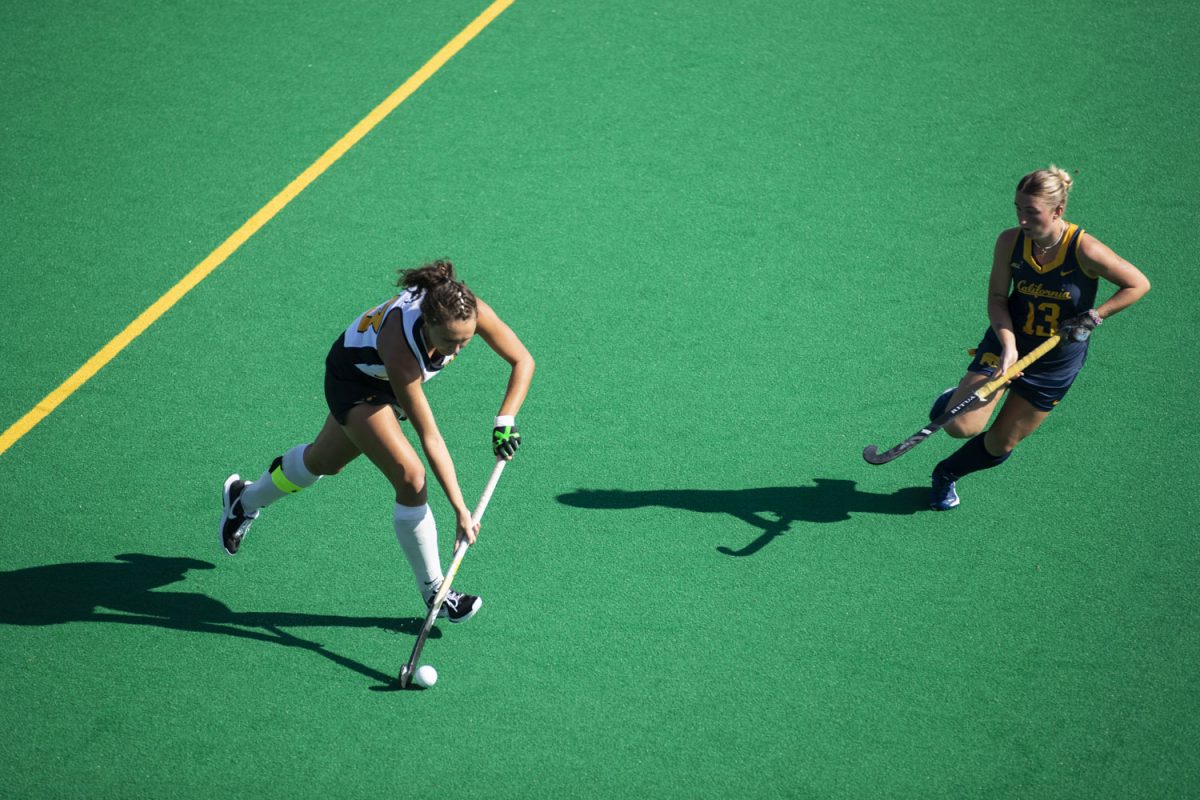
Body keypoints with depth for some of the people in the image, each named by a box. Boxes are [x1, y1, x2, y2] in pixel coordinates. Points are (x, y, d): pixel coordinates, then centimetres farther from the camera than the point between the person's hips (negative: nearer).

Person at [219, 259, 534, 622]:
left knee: (324, 461, 26)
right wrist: (460, 510, -39)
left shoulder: (471, 313, -34)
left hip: (388, 378, 6)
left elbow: (523, 361, -18)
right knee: (410, 477, -21)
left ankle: (246, 500, 54)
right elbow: (430, 438, -41)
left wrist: (505, 422, -31)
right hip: (353, 378, -6)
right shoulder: (398, 346, -45)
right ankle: (433, 590, -2)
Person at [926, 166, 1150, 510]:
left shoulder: (1085, 250, -26)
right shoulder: (1010, 241, -16)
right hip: (1009, 343, 1)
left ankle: (946, 474, 36)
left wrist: (1093, 317, -19)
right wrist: (1008, 343, -22)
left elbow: (1138, 284, -14)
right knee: (961, 427, -15)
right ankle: (955, 401, 22)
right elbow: (997, 298, -6)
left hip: (1057, 362, -1)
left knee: (1000, 444, 6)